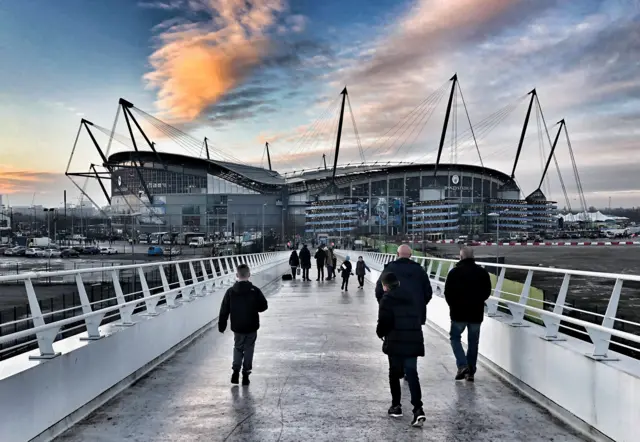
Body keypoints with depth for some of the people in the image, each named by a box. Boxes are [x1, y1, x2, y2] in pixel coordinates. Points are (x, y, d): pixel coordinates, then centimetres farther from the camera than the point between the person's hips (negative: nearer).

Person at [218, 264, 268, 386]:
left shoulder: (230, 291, -6)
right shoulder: (255, 291, -11)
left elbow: (224, 311, -3)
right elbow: (264, 306, -4)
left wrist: (221, 325, 6)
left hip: (237, 327, 1)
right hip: (252, 327, -1)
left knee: (238, 347, 20)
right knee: (248, 349, 11)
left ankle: (236, 370, 6)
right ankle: (245, 374, 11)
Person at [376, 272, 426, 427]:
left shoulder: (387, 298, -4)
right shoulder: (410, 296, 15)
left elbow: (384, 321, -12)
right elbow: (418, 318, 18)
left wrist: (381, 333, 6)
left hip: (396, 342, -4)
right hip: (413, 341, 5)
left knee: (394, 374, 13)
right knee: (412, 374, 3)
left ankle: (396, 406, 20)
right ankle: (418, 409, -9)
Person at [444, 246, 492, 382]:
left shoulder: (454, 272, -10)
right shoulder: (483, 272, 1)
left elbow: (447, 292, -7)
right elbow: (487, 292, 7)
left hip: (458, 312, -3)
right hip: (477, 313, 3)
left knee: (455, 337, 12)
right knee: (473, 342, 12)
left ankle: (462, 365, -4)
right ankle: (471, 372, 15)